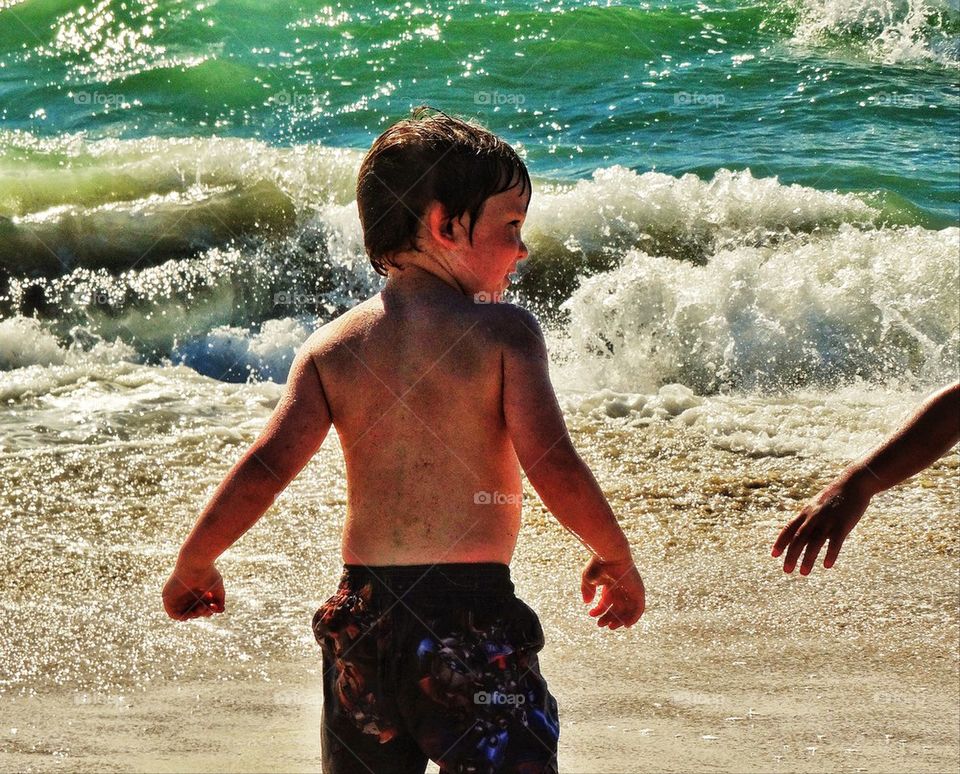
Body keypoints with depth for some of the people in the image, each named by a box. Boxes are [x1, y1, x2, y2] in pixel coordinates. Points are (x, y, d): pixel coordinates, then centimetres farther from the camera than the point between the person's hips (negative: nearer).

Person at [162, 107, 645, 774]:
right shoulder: (502, 330, -5)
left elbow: (264, 469, -1)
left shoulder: (332, 347, 6)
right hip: (473, 615, -5)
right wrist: (617, 559, 4)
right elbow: (554, 469, -12)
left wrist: (193, 567, 13)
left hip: (362, 613, 5)